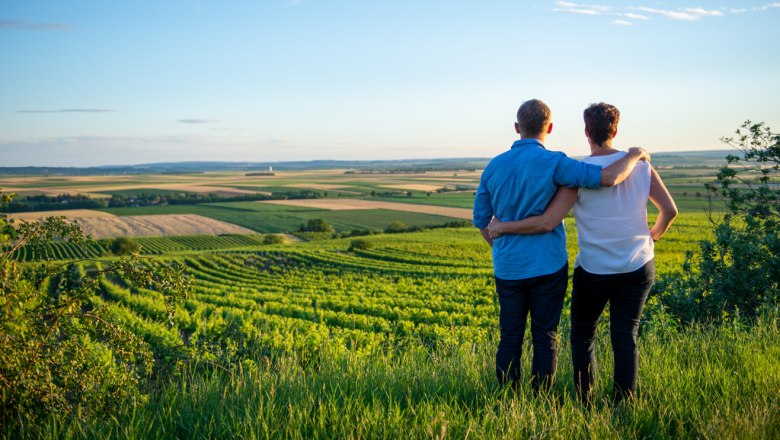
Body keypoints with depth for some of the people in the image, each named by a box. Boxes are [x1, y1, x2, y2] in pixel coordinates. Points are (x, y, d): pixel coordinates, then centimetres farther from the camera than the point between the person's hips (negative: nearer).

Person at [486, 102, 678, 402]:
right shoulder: (640, 164, -2)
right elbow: (670, 210, 4)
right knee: (625, 338, 10)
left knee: (582, 337, 15)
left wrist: (502, 227, -10)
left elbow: (547, 223, -20)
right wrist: (655, 234, 24)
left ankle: (584, 404, 17)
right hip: (639, 268, 3)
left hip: (594, 271, -3)